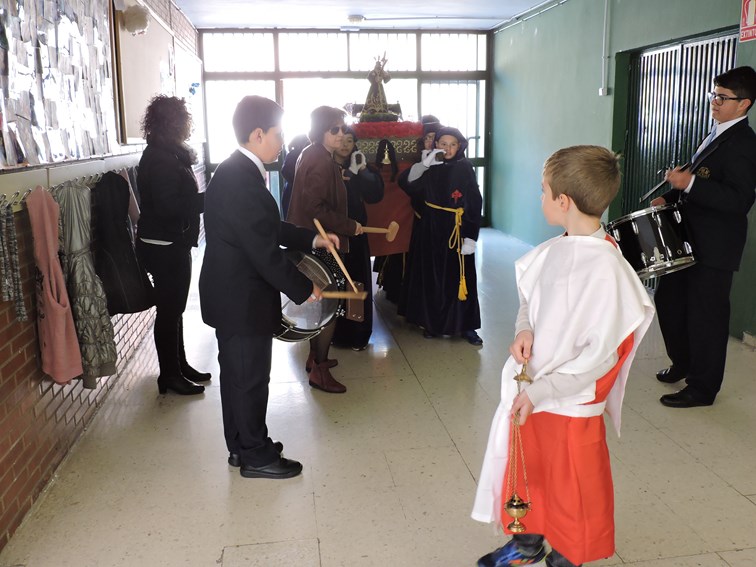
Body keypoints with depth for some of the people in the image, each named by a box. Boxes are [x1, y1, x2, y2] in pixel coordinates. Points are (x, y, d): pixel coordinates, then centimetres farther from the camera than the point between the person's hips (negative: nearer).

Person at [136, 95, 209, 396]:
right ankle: (170, 374, 13)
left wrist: (206, 195, 6)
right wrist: (209, 198, -21)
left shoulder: (169, 154, 12)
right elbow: (168, 206, -26)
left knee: (174, 306, 17)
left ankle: (179, 366, 30)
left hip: (173, 243, 10)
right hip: (165, 246, -10)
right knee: (169, 309, 0)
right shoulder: (161, 159, -19)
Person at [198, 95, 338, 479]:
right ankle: (256, 456, 20)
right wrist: (303, 289, -15)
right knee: (251, 378, 4)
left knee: (238, 373, 19)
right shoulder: (241, 181, -24)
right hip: (243, 299, -10)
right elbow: (264, 251, -25)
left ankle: (241, 446, 34)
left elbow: (268, 228, 17)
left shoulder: (235, 172, 9)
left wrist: (311, 239, 11)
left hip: (231, 294, 10)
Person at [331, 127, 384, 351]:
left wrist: (362, 170, -12)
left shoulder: (359, 167, 10)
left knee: (356, 282, 5)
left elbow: (376, 195, -3)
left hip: (355, 233, 4)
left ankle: (357, 333, 16)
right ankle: (333, 332, 12)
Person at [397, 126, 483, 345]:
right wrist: (424, 164, -21)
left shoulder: (464, 168, -2)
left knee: (458, 276, 1)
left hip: (456, 232, -2)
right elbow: (406, 184, -11)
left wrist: (471, 236, -12)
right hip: (430, 231, 2)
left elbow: (475, 203, -6)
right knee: (431, 276, 8)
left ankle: (465, 325, 11)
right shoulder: (428, 166, 4)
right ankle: (432, 322, 20)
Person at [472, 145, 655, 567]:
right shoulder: (554, 251, -3)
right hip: (530, 391, 7)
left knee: (570, 488, 15)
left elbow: (600, 355, -22)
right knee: (528, 473, 24)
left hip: (572, 402, -7)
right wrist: (524, 329, -8)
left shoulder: (605, 268, -24)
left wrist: (540, 391, -22)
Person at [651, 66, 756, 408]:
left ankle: (701, 389, 17)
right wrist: (670, 197, 11)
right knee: (668, 300, 19)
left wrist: (689, 184, -31)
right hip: (692, 239, 10)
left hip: (714, 246, -10)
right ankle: (682, 363, 38)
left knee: (705, 316, 1)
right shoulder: (717, 135, 13)